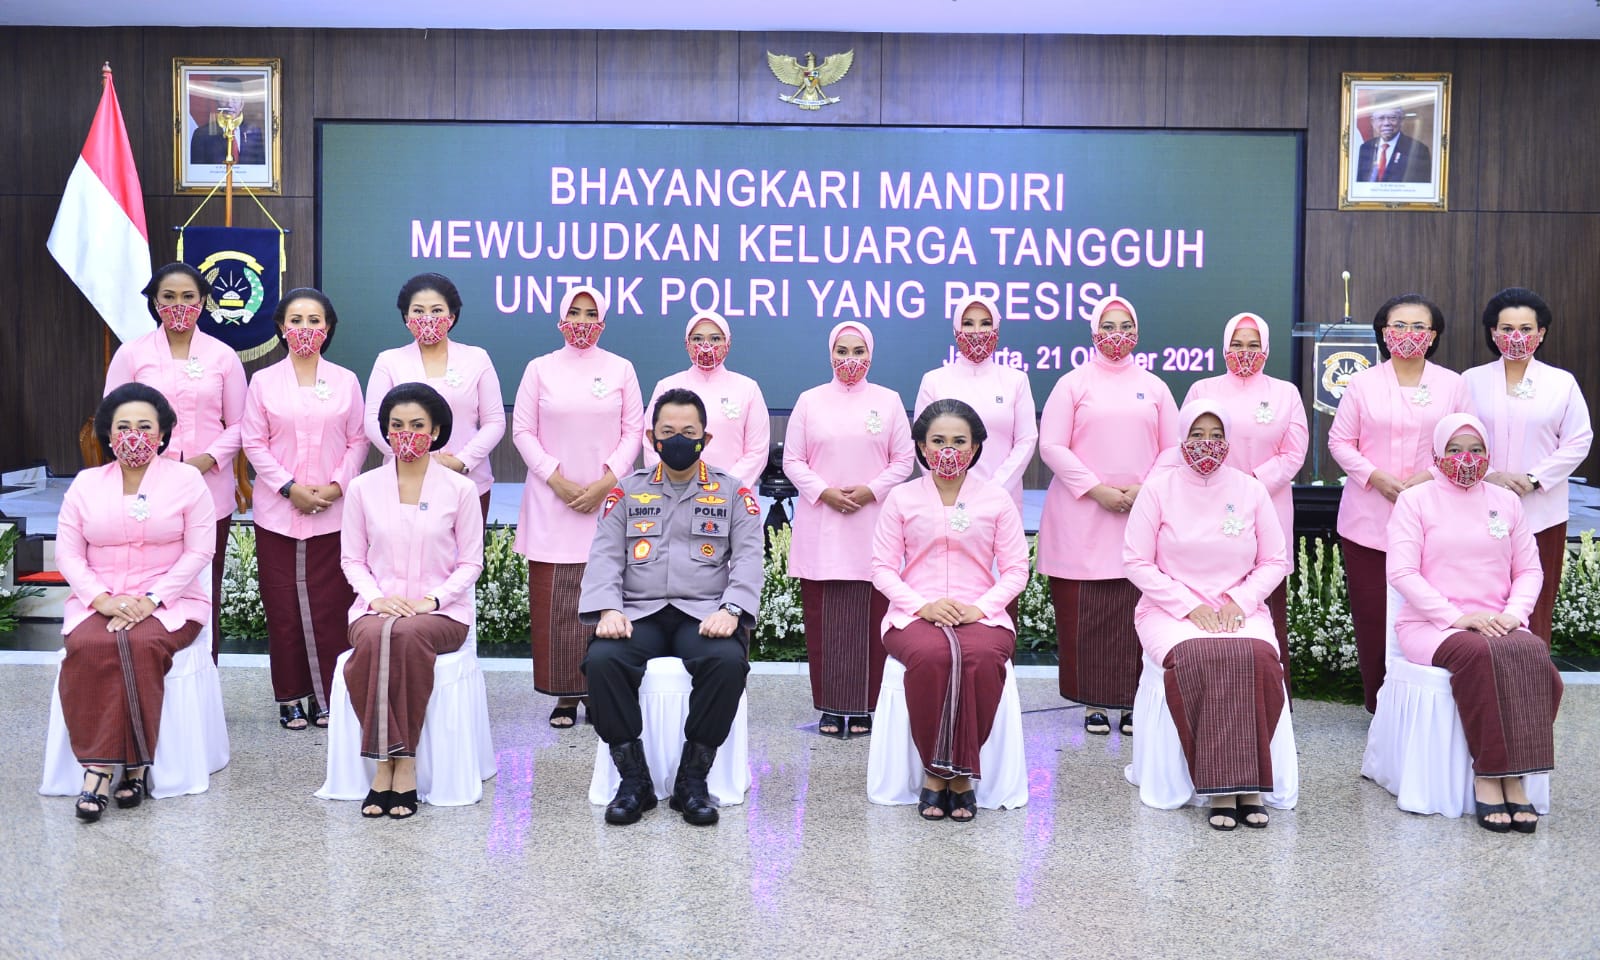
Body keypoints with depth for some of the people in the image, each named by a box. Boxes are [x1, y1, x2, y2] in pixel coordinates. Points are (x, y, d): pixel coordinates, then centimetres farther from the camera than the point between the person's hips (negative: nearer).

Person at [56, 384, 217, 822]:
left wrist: (152, 599, -15)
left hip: (168, 602, -2)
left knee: (141, 645, -34)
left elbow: (199, 551, -3)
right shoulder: (86, 483, 12)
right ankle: (128, 764, -28)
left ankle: (104, 764, -24)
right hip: (98, 601, 2)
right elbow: (67, 552, 5)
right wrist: (103, 599, -12)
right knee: (87, 646, -30)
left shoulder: (186, 481, 3)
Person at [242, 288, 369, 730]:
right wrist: (290, 487, -10)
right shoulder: (264, 382, 5)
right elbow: (254, 442, 1)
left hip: (332, 513, 0)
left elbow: (358, 441, 6)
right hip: (278, 513, 0)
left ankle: (327, 695, 11)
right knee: (283, 606, 2)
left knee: (330, 606, -1)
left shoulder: (345, 381, 7)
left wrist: (337, 485, -8)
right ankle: (290, 697, 13)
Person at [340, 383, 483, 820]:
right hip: (377, 607, 2)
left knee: (407, 634, -37)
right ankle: (386, 762, -27)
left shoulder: (460, 489, 4)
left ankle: (404, 762, -29)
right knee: (374, 638, -35)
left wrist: (431, 599, -11)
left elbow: (470, 562, 4)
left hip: (442, 611, -2)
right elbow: (352, 558, 10)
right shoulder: (362, 488, 10)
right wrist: (377, 597, -9)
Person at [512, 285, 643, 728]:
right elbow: (522, 430, 3)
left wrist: (605, 483, -8)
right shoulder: (540, 369, 6)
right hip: (553, 501, 0)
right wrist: (559, 481, -7)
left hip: (608, 499, 0)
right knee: (555, 602, -1)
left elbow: (634, 430, 4)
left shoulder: (621, 369, 6)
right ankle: (566, 695, 6)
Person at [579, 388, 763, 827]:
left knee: (728, 661, -34)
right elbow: (604, 557, 7)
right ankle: (633, 779, -16)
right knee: (602, 659, -31)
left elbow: (748, 557, 2)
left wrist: (730, 611, -17)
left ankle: (693, 780, -18)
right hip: (639, 613, 1)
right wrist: (608, 610, -12)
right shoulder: (627, 491, 16)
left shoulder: (732, 492, 12)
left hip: (705, 614, -1)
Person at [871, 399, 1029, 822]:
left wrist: (981, 607, -11)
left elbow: (1015, 568, 7)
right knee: (930, 656, -37)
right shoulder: (901, 498, 10)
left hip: (981, 614, 1)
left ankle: (961, 772, -21)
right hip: (915, 614, 0)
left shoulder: (997, 499, 11)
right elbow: (882, 566, 4)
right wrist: (922, 605, -12)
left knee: (982, 658, -36)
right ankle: (934, 771, -20)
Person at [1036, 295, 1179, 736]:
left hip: (1142, 515, 2)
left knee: (1137, 612, 0)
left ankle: (1133, 701, 8)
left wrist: (1145, 490, -6)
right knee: (1085, 613, -3)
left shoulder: (1153, 386, 13)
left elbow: (1172, 449, 12)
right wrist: (1097, 490, -11)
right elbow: (1051, 445, -2)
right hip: (1083, 516, -2)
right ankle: (1093, 703, 6)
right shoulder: (1073, 383, 5)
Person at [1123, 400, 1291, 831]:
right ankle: (1220, 788, -28)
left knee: (1260, 658, -32)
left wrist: (1239, 601, -7)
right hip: (1171, 610, -2)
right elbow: (1137, 562, -2)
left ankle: (1248, 783, -25)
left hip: (1240, 611, 2)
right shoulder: (1158, 489, 2)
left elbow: (1275, 561, 10)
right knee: (1198, 659, -34)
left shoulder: (1251, 490, 9)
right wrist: (1189, 606, -11)